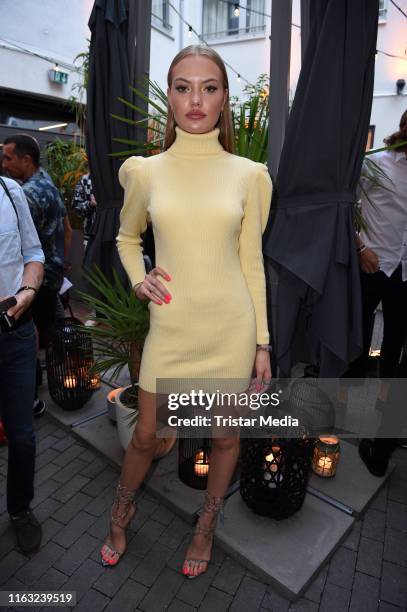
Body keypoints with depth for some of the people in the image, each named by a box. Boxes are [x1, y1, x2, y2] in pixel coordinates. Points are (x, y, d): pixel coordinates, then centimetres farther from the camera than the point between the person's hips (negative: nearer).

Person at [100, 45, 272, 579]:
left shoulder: (248, 174, -1)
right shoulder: (146, 170, 0)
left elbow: (251, 262, 2)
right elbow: (127, 237, 17)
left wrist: (262, 342, 2)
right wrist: (138, 278, -3)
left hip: (231, 326, 1)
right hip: (170, 326, 0)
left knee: (225, 436, 16)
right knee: (146, 436, 16)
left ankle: (207, 525, 46)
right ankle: (122, 511, 49)